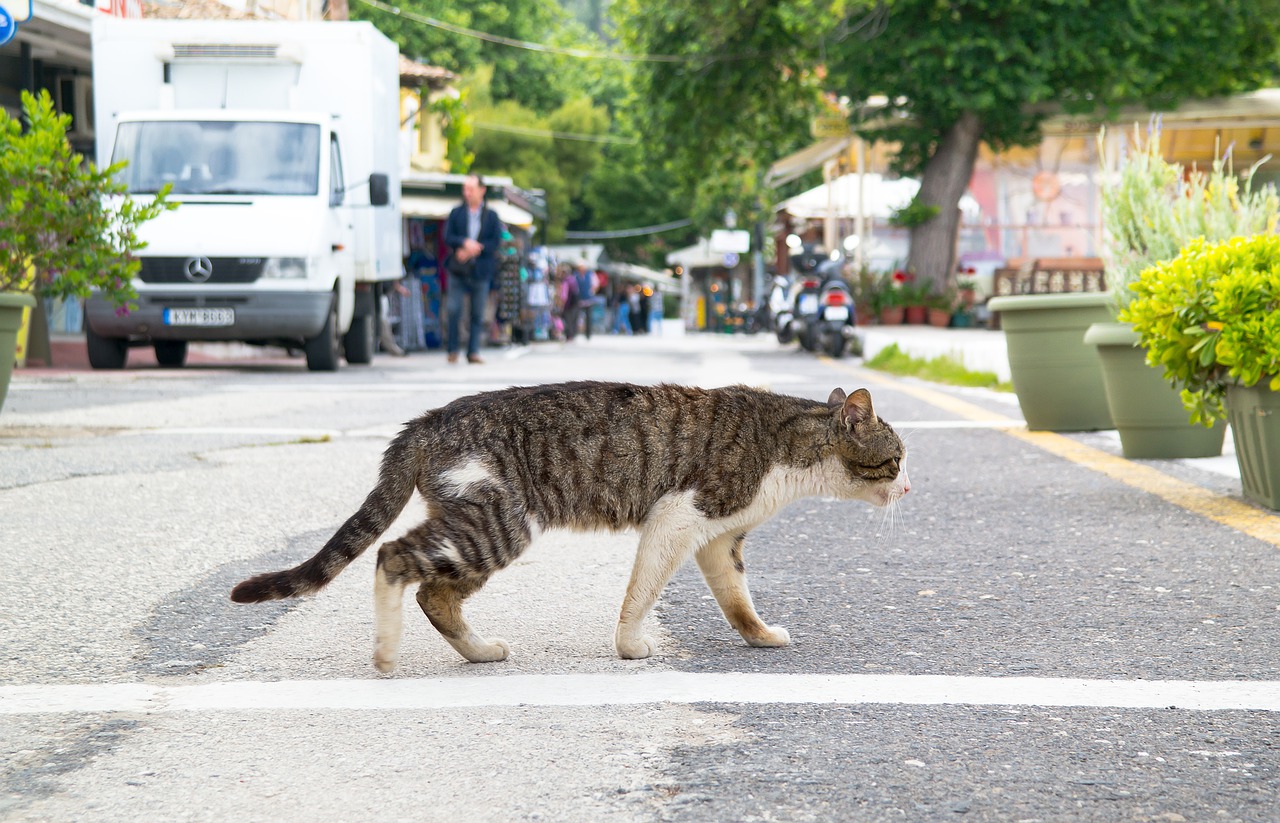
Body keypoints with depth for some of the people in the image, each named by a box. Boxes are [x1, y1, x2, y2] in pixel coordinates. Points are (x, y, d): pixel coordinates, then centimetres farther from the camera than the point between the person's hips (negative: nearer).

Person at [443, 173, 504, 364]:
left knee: (478, 314, 1)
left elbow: (496, 241, 1)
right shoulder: (456, 213, 9)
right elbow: (447, 237, 1)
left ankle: (473, 352, 6)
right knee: (454, 310, -7)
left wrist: (475, 248, -11)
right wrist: (464, 242, -17)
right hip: (458, 270, 0)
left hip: (481, 271, 0)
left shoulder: (491, 216, 7)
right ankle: (452, 350, 4)